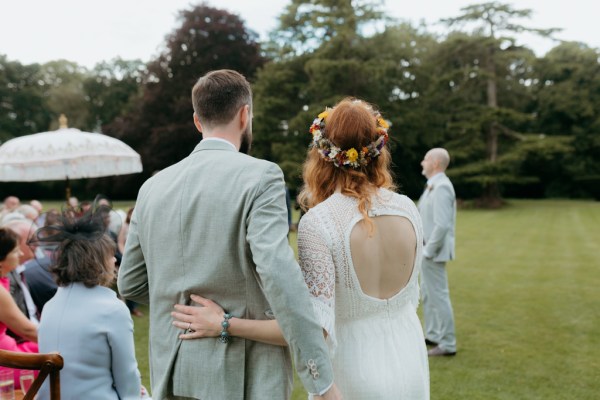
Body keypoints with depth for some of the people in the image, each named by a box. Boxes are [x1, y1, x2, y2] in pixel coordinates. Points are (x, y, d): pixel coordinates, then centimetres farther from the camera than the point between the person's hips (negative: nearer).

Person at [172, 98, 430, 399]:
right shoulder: (407, 208, -7)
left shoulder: (317, 222, -22)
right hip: (411, 364, 4)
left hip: (356, 374, -4)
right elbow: (411, 297, 5)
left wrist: (225, 325, -23)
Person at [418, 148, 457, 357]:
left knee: (439, 295, -2)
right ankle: (433, 335, 31)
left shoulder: (441, 187, -19)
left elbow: (442, 225, -26)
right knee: (427, 293, 19)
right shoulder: (435, 185, 13)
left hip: (434, 252, -10)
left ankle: (447, 344, 8)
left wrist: (428, 251, -20)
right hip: (429, 250, 10)